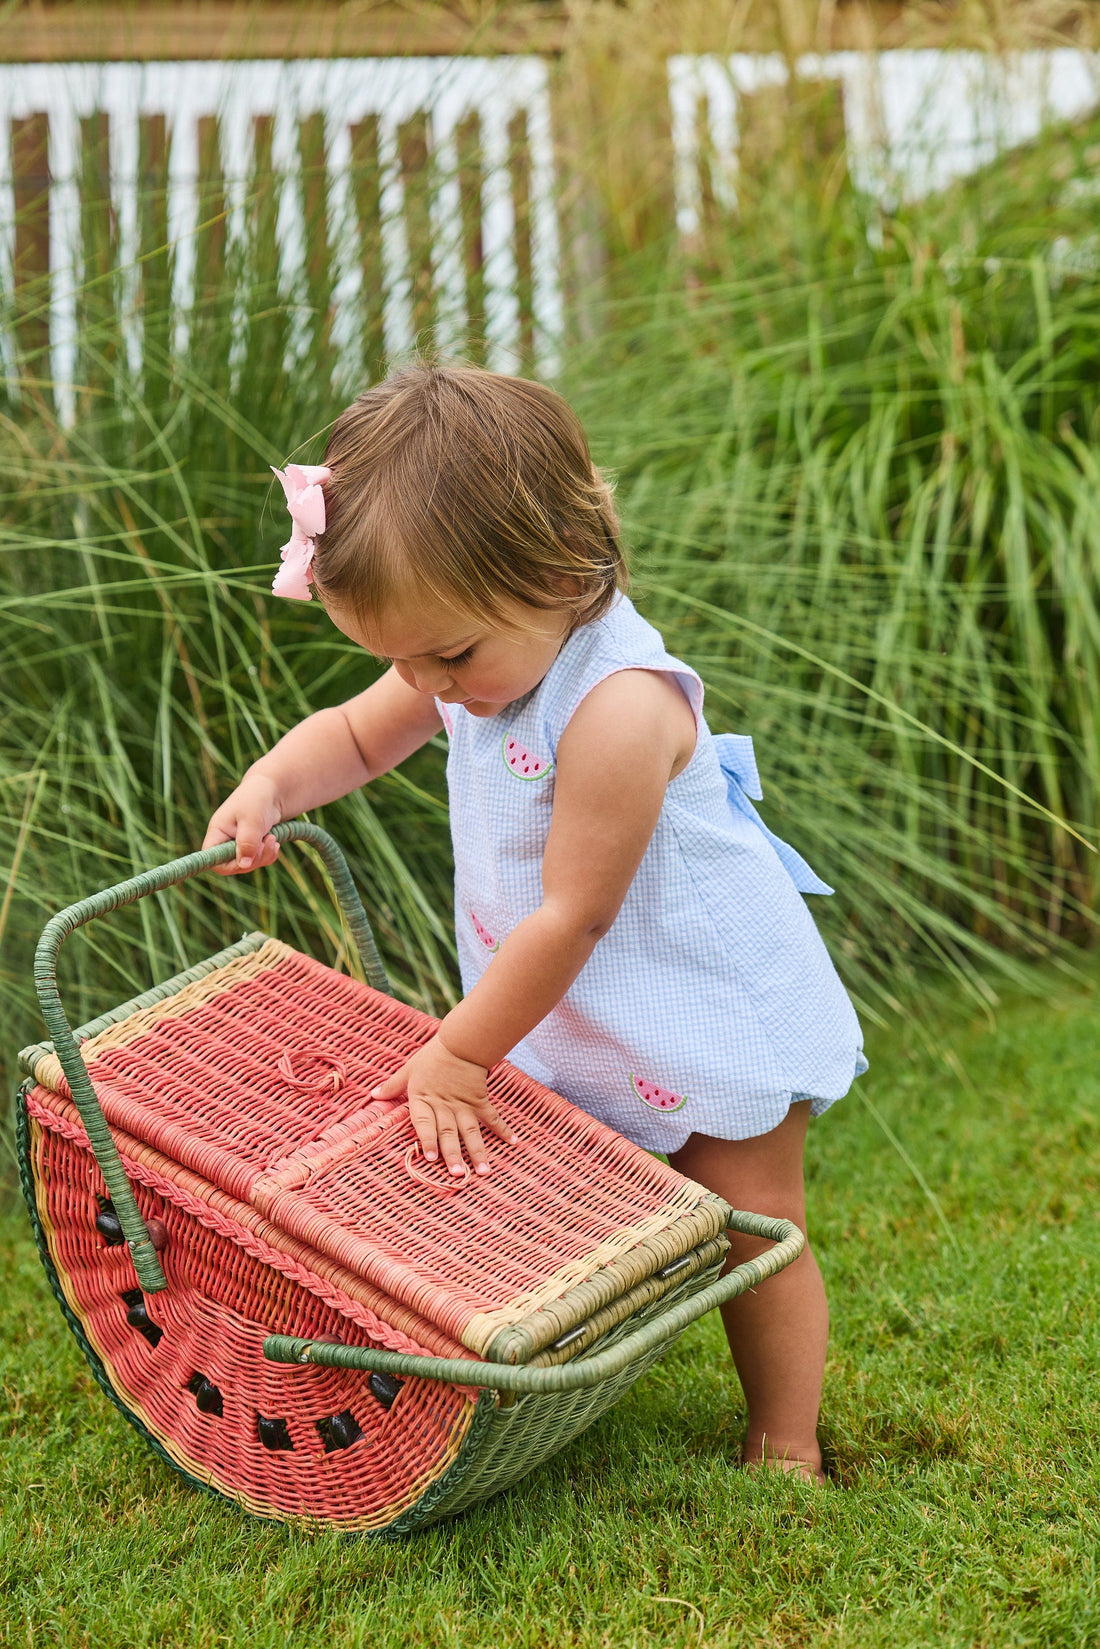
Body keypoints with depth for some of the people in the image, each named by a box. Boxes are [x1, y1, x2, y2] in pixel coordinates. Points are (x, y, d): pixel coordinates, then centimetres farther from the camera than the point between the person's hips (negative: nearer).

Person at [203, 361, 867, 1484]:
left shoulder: (620, 706, -36)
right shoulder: (478, 656, -9)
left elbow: (570, 917, -30)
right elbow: (357, 734, 10)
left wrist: (457, 1056, -21)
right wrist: (268, 786, -13)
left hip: (710, 1007, -7)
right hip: (575, 1016, 7)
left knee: (749, 1221, 5)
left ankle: (786, 1453, 18)